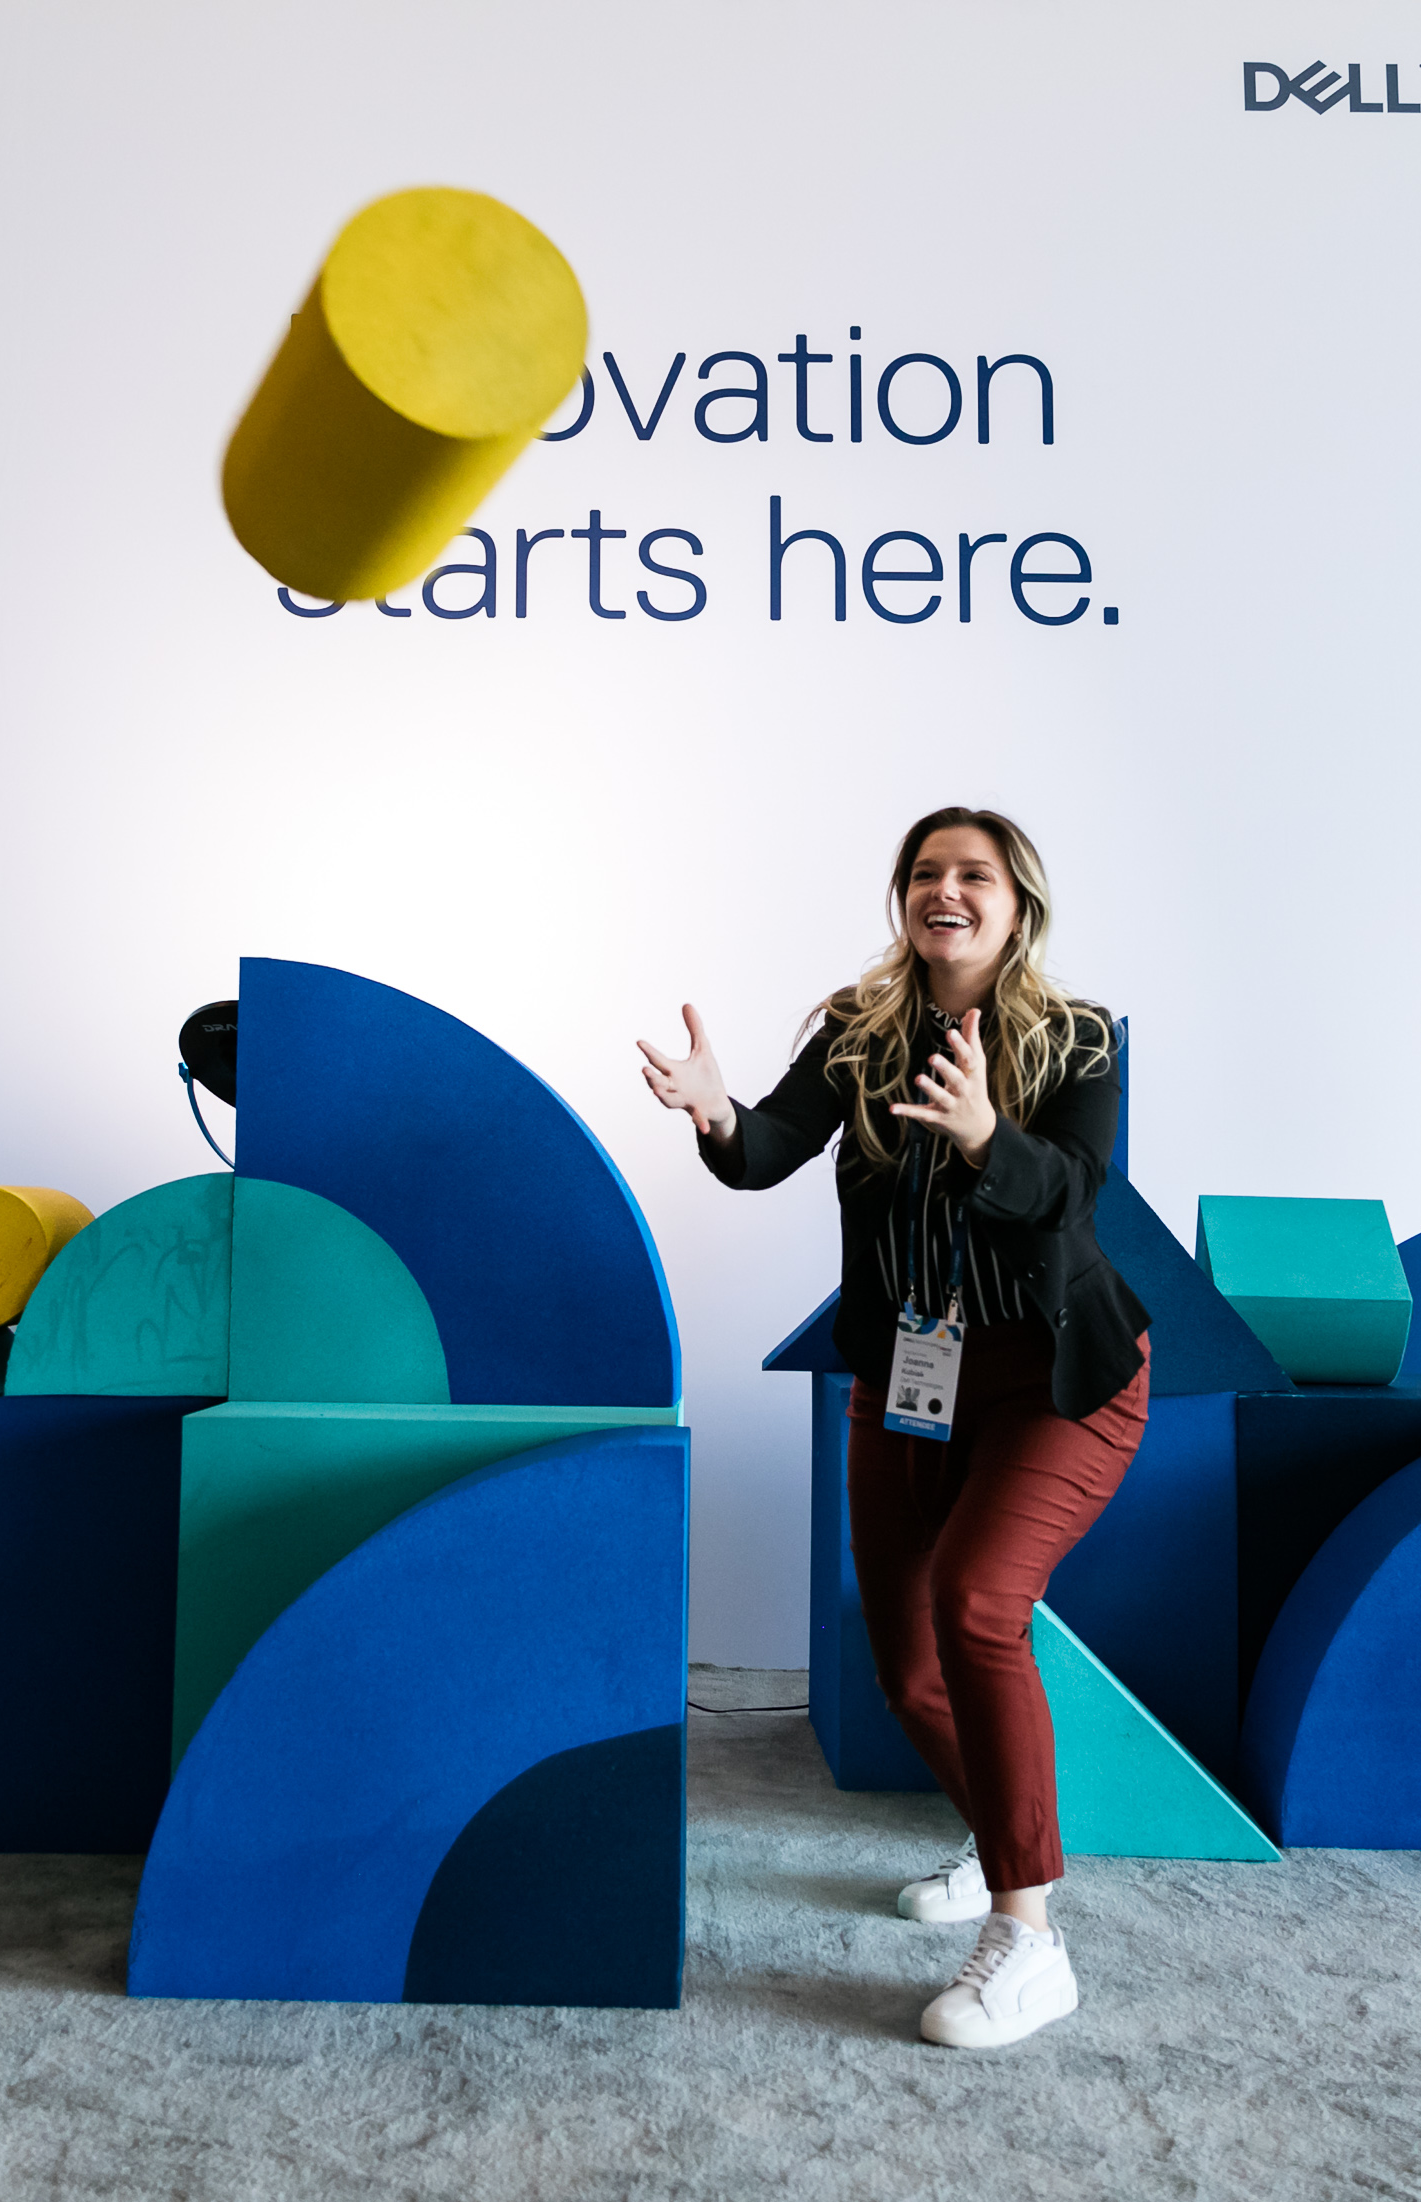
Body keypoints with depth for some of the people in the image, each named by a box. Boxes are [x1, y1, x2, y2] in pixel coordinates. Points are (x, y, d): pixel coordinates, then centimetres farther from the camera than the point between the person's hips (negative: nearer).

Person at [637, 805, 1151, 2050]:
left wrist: (983, 1137, -47)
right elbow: (774, 1151, -18)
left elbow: (1070, 1195, -26)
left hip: (1058, 1380, -4)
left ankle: (1028, 1939, -12)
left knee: (974, 1601, -27)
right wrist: (719, 1117, -41)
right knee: (907, 1668, 10)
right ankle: (1003, 1844, 39)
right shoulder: (857, 1034, -4)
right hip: (906, 1380, 4)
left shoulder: (1077, 1043, -11)